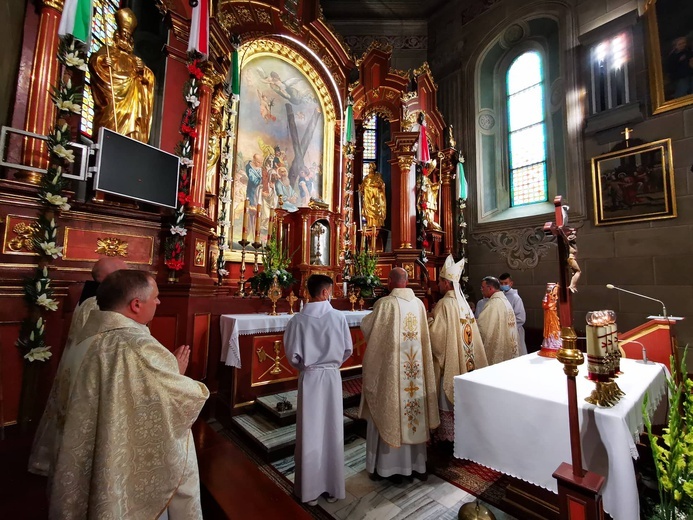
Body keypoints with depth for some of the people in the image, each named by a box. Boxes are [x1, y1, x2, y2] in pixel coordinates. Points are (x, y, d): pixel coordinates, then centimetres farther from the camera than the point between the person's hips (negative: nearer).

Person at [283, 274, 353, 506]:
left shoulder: (297, 319, -12)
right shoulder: (338, 316, -12)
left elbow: (292, 355, -8)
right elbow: (348, 350, -4)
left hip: (309, 378, 0)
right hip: (332, 377, 0)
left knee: (310, 433, 14)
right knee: (332, 431, 15)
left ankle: (310, 488, 28)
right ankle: (333, 487, 31)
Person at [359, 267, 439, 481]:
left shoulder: (386, 303, -16)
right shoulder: (418, 303, 0)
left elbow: (366, 327, -7)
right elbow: (423, 334, 12)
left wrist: (372, 315, 14)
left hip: (389, 365, -5)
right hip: (414, 367, 5)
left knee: (388, 412, 9)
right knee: (413, 407, 17)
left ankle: (387, 465, 23)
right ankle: (415, 463, 32)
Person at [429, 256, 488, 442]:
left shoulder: (444, 303, -19)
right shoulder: (464, 303, 5)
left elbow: (435, 333, -22)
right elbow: (468, 331, 11)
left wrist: (427, 322, -4)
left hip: (449, 361, -7)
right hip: (465, 360, 8)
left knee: (447, 400, 5)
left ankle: (448, 436, 17)